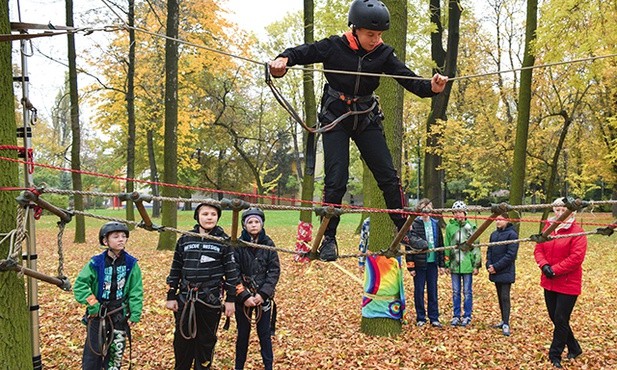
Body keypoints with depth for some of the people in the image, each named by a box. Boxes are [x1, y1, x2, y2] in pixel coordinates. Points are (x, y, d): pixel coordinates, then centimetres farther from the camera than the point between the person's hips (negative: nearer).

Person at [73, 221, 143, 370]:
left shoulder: (131, 263, -4)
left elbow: (136, 291, -2)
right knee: (93, 352, 3)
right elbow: (80, 285, -8)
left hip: (120, 315, 1)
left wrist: (135, 314, -6)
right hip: (98, 314, -1)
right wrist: (92, 305, -12)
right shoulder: (96, 263, -9)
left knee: (116, 353, 10)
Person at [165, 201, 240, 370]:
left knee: (207, 340, 9)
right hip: (185, 299, 2)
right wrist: (171, 296, 6)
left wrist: (230, 299, -4)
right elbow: (175, 269, 8)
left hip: (211, 300, -2)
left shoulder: (223, 241, -2)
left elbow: (231, 271, -2)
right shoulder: (185, 239, 4)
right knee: (182, 339, 9)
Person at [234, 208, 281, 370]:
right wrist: (244, 296, -15)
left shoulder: (268, 244, -2)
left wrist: (263, 294, -13)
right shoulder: (238, 245, -6)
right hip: (243, 297, -1)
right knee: (243, 333, 10)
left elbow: (275, 271, -4)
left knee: (265, 333, 6)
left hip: (264, 297, 1)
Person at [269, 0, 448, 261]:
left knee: (388, 176, 0)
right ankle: (328, 238, 4)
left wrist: (431, 87, -34)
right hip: (335, 119, -3)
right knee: (336, 181, -9)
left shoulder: (383, 54, -8)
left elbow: (407, 78, -15)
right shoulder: (333, 47, -14)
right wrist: (283, 60, -38)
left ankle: (404, 229, 14)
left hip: (367, 120, 3)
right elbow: (302, 52, -15)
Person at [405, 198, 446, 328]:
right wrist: (410, 266, -11)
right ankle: (420, 318, 15)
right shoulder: (414, 225, -6)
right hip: (419, 264, -4)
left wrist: (442, 264, 9)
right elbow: (409, 246, -8)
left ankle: (434, 318, 15)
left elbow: (440, 244, 12)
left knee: (433, 291, 7)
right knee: (419, 291, 4)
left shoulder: (435, 224, 8)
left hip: (432, 263, 4)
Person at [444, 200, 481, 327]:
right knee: (456, 292, 9)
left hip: (467, 264, -2)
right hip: (454, 264, 2)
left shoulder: (471, 227, -2)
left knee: (467, 292, 5)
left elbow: (476, 247, 1)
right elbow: (446, 246, 9)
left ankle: (467, 316, 15)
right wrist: (447, 264, 7)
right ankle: (456, 316, 18)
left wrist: (477, 265, -1)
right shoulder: (450, 227, 4)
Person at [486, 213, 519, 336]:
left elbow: (511, 255, -16)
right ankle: (504, 320, 21)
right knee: (500, 297, 12)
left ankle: (506, 324, -6)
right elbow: (489, 251, 15)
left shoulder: (512, 234, -10)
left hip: (506, 272, -7)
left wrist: (496, 267, -17)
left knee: (505, 297, -7)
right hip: (495, 272, 7)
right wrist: (489, 264, -4)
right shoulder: (494, 234, 12)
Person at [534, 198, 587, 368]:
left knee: (560, 320, -3)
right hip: (549, 282, 7)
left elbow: (576, 257, -19)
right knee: (555, 318, 14)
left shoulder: (577, 231, -11)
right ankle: (574, 348, 32)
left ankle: (555, 356, 8)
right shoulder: (547, 228, 8)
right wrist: (544, 265, -13)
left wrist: (555, 270, -20)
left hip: (568, 284, -7)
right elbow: (538, 249, 7)